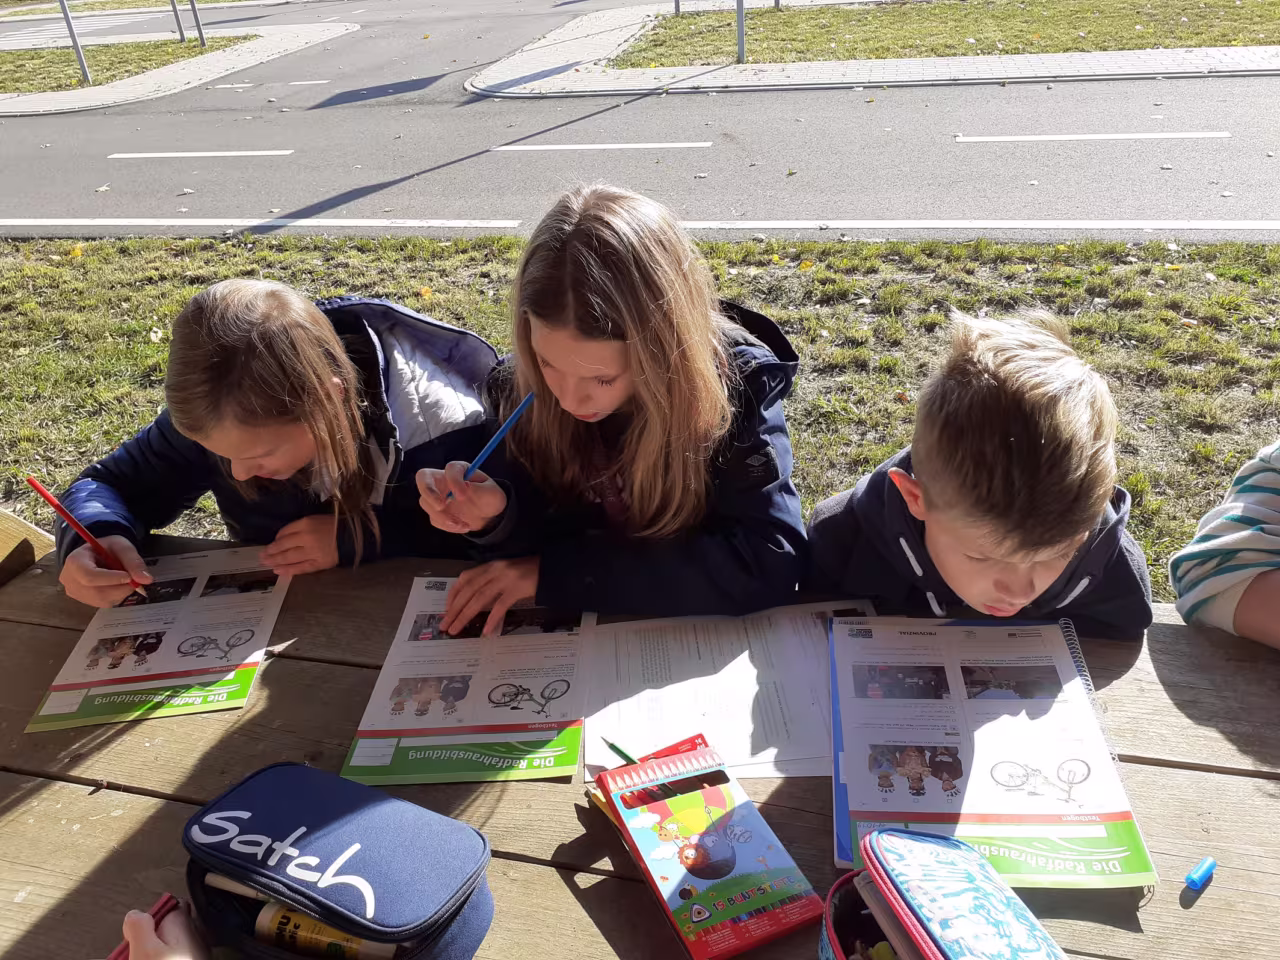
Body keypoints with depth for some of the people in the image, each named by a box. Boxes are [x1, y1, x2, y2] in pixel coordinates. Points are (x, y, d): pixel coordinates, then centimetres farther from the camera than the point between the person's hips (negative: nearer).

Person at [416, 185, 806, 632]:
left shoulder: (737, 384, -21)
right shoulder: (524, 386, -12)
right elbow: (543, 534, -2)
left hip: (696, 632, -1)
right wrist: (496, 514, -25)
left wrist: (558, 573, -27)